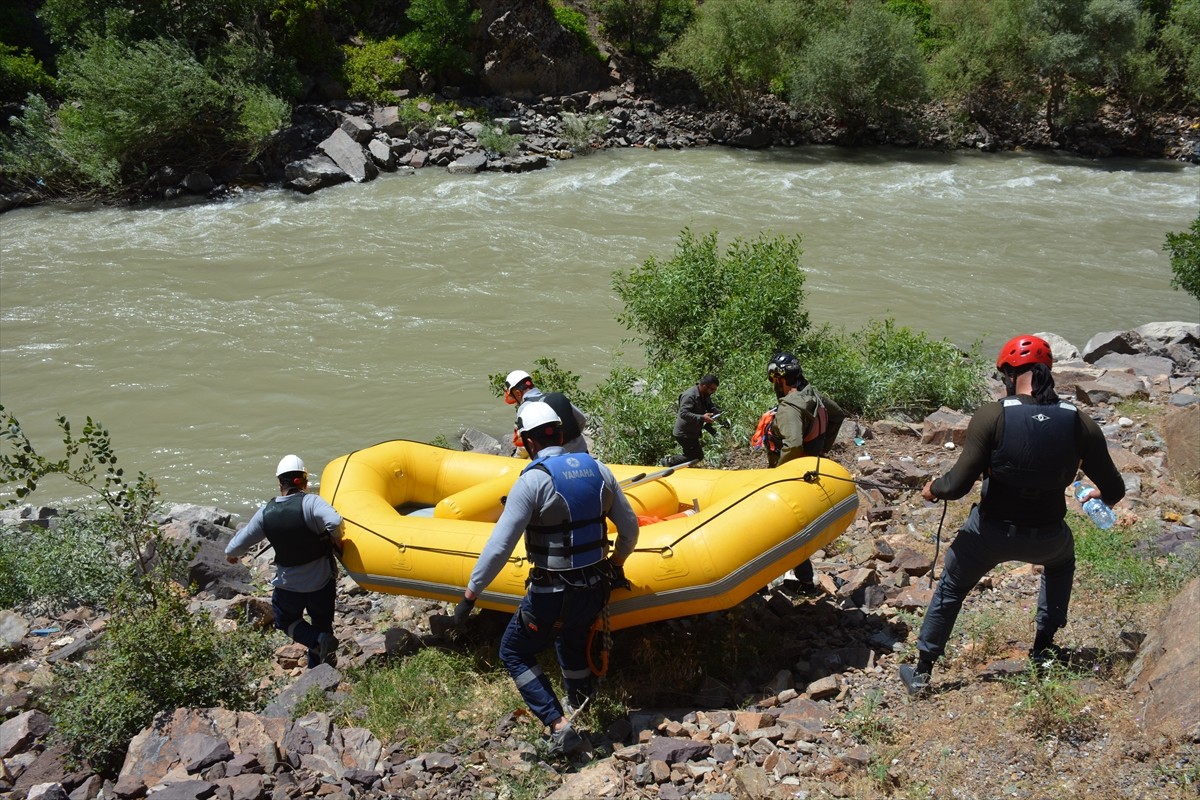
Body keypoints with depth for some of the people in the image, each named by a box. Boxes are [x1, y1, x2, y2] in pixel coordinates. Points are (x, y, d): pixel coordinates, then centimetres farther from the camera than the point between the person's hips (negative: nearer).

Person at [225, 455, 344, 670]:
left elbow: (238, 545, 3)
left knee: (286, 620, 26)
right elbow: (334, 522, -38)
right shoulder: (310, 503, -19)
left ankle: (318, 640, -1)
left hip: (288, 585, 1)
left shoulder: (266, 513, -8)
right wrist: (336, 539, -15)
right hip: (321, 582, -1)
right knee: (322, 623, 22)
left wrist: (231, 554, 26)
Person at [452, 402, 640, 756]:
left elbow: (499, 546, -19)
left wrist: (470, 594, -11)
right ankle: (581, 710, 47)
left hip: (552, 595, -6)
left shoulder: (533, 479, -17)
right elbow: (630, 527, 8)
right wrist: (617, 562, 26)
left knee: (514, 652, 15)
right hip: (595, 589, 6)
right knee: (572, 642, 34)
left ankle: (558, 724, 4)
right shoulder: (598, 470, 0)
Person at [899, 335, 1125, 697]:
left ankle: (921, 673, 28)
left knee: (950, 589, 22)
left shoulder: (991, 416, -19)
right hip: (1046, 536, 2)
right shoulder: (1081, 424, -10)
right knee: (1061, 561, 38)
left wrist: (933, 489, 2)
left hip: (990, 532, -2)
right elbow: (1113, 490, 0)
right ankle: (1043, 648, 42)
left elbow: (959, 484, -21)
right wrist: (1100, 496, 24)